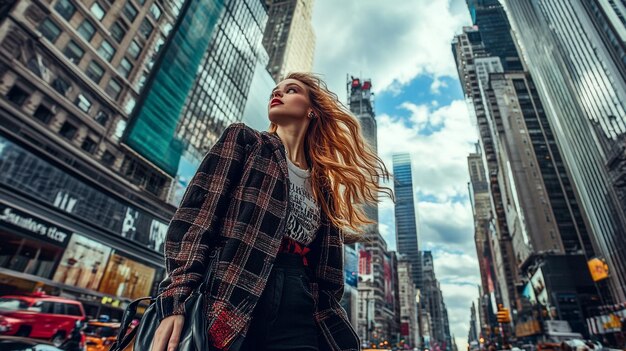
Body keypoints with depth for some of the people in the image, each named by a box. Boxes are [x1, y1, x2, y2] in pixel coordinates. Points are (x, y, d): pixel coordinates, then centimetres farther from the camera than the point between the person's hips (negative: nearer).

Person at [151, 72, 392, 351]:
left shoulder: (323, 187, 17)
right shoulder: (243, 140, 7)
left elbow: (326, 274, 15)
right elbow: (195, 217, -4)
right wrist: (175, 302, -15)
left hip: (301, 322, 4)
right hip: (229, 313, -3)